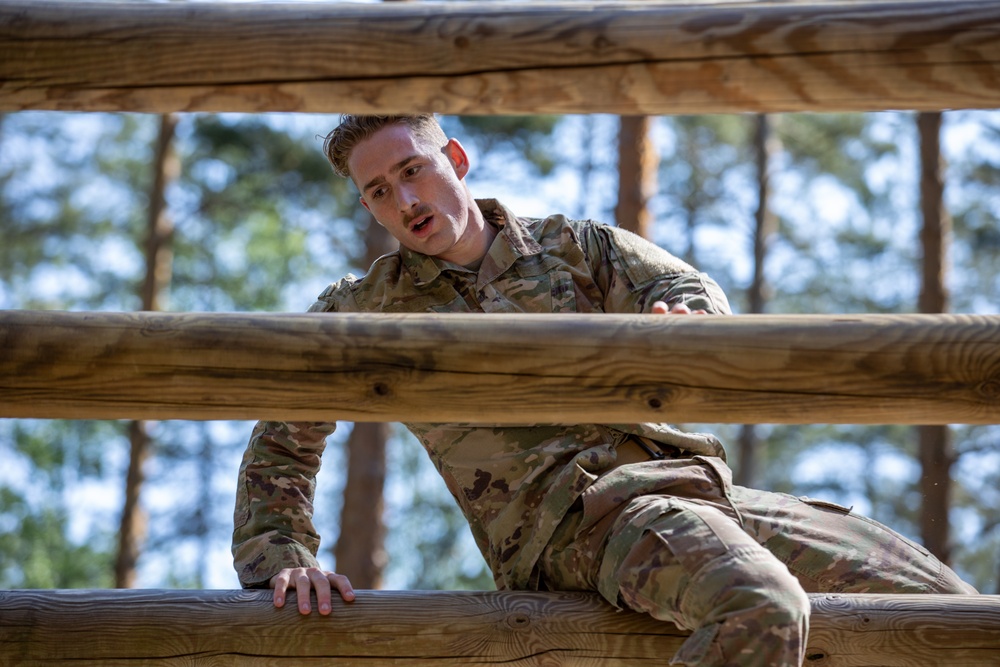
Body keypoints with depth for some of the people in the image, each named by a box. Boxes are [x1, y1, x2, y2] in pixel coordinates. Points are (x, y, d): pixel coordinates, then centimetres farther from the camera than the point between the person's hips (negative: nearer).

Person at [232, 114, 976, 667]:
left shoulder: (573, 246, 17)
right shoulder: (366, 311, 12)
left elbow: (697, 293, 2)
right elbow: (281, 445, 16)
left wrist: (679, 320, -23)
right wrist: (282, 554, -1)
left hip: (696, 480, 5)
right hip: (572, 512, -5)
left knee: (941, 604, -1)